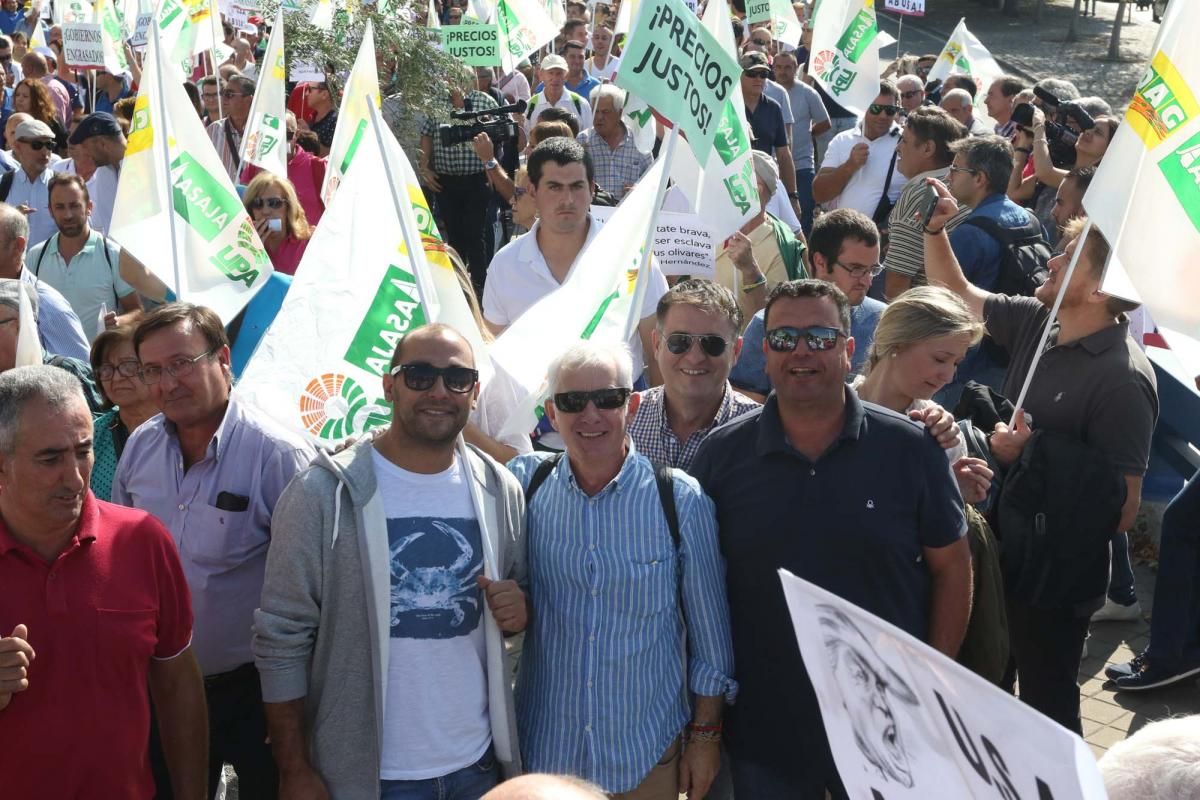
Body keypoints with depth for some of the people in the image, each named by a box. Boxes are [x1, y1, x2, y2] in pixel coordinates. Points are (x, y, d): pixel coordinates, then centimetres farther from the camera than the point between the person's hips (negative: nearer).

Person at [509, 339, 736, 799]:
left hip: (648, 758, -1)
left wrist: (705, 735, 1)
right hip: (542, 751, 1)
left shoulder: (681, 499, -8)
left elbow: (710, 634, -1)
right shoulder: (525, 483, -4)